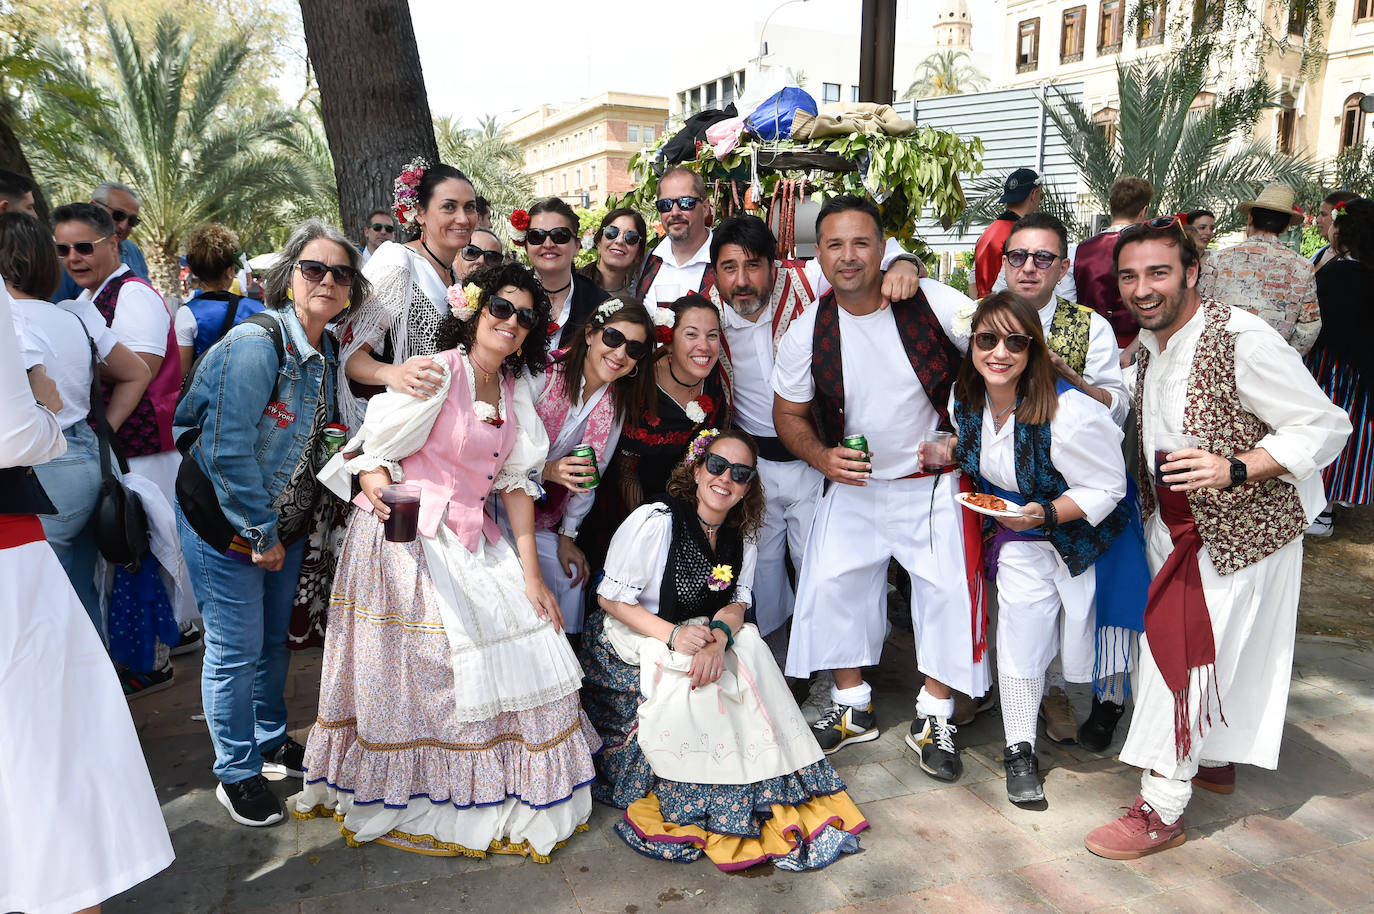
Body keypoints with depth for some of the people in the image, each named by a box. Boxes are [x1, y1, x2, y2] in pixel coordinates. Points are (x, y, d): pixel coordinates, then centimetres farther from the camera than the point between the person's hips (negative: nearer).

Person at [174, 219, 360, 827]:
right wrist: (262, 533, -19)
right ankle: (237, 773, 23)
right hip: (225, 523, -7)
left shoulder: (327, 351, 2)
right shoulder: (256, 343, -23)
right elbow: (228, 452, -26)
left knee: (273, 638, 21)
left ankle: (271, 741, 41)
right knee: (236, 650, 4)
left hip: (284, 524, 8)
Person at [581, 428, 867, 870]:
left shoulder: (741, 533, -1)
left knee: (750, 648, -20)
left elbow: (737, 602, 0)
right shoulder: (656, 520, -21)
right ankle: (701, 808, -12)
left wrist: (719, 635, -24)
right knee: (686, 683, -30)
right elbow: (611, 598, -17)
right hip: (629, 640, -5)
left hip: (701, 632, 5)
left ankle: (771, 790, -12)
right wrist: (672, 635, -30)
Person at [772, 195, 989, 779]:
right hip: (853, 484, 2)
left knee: (950, 588, -3)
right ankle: (853, 708, 21)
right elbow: (789, 414, 2)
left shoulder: (934, 302, -16)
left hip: (935, 482, -2)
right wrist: (822, 457, -17)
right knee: (830, 582, 0)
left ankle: (933, 717, 18)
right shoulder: (806, 333, -9)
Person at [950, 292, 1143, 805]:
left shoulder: (1068, 410, -31)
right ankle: (1019, 752, 13)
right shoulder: (965, 398, -11)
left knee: (1081, 637, 6)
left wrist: (1046, 513, -32)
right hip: (1021, 537, 4)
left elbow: (1106, 488, -22)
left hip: (1085, 532, -4)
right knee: (1020, 634, -1)